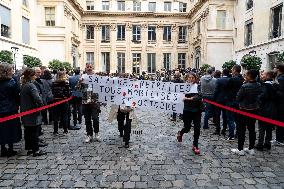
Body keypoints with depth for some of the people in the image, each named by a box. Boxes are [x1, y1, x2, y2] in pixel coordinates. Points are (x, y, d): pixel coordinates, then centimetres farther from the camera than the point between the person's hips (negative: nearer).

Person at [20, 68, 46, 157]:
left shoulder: (23, 85, 10)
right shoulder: (31, 85, -19)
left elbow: (22, 99, 16)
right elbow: (37, 98, -28)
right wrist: (41, 104, -11)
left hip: (25, 113, 9)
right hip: (33, 113, -9)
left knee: (28, 131, 16)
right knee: (35, 132, 0)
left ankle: (29, 149, 27)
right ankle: (36, 150, 8)